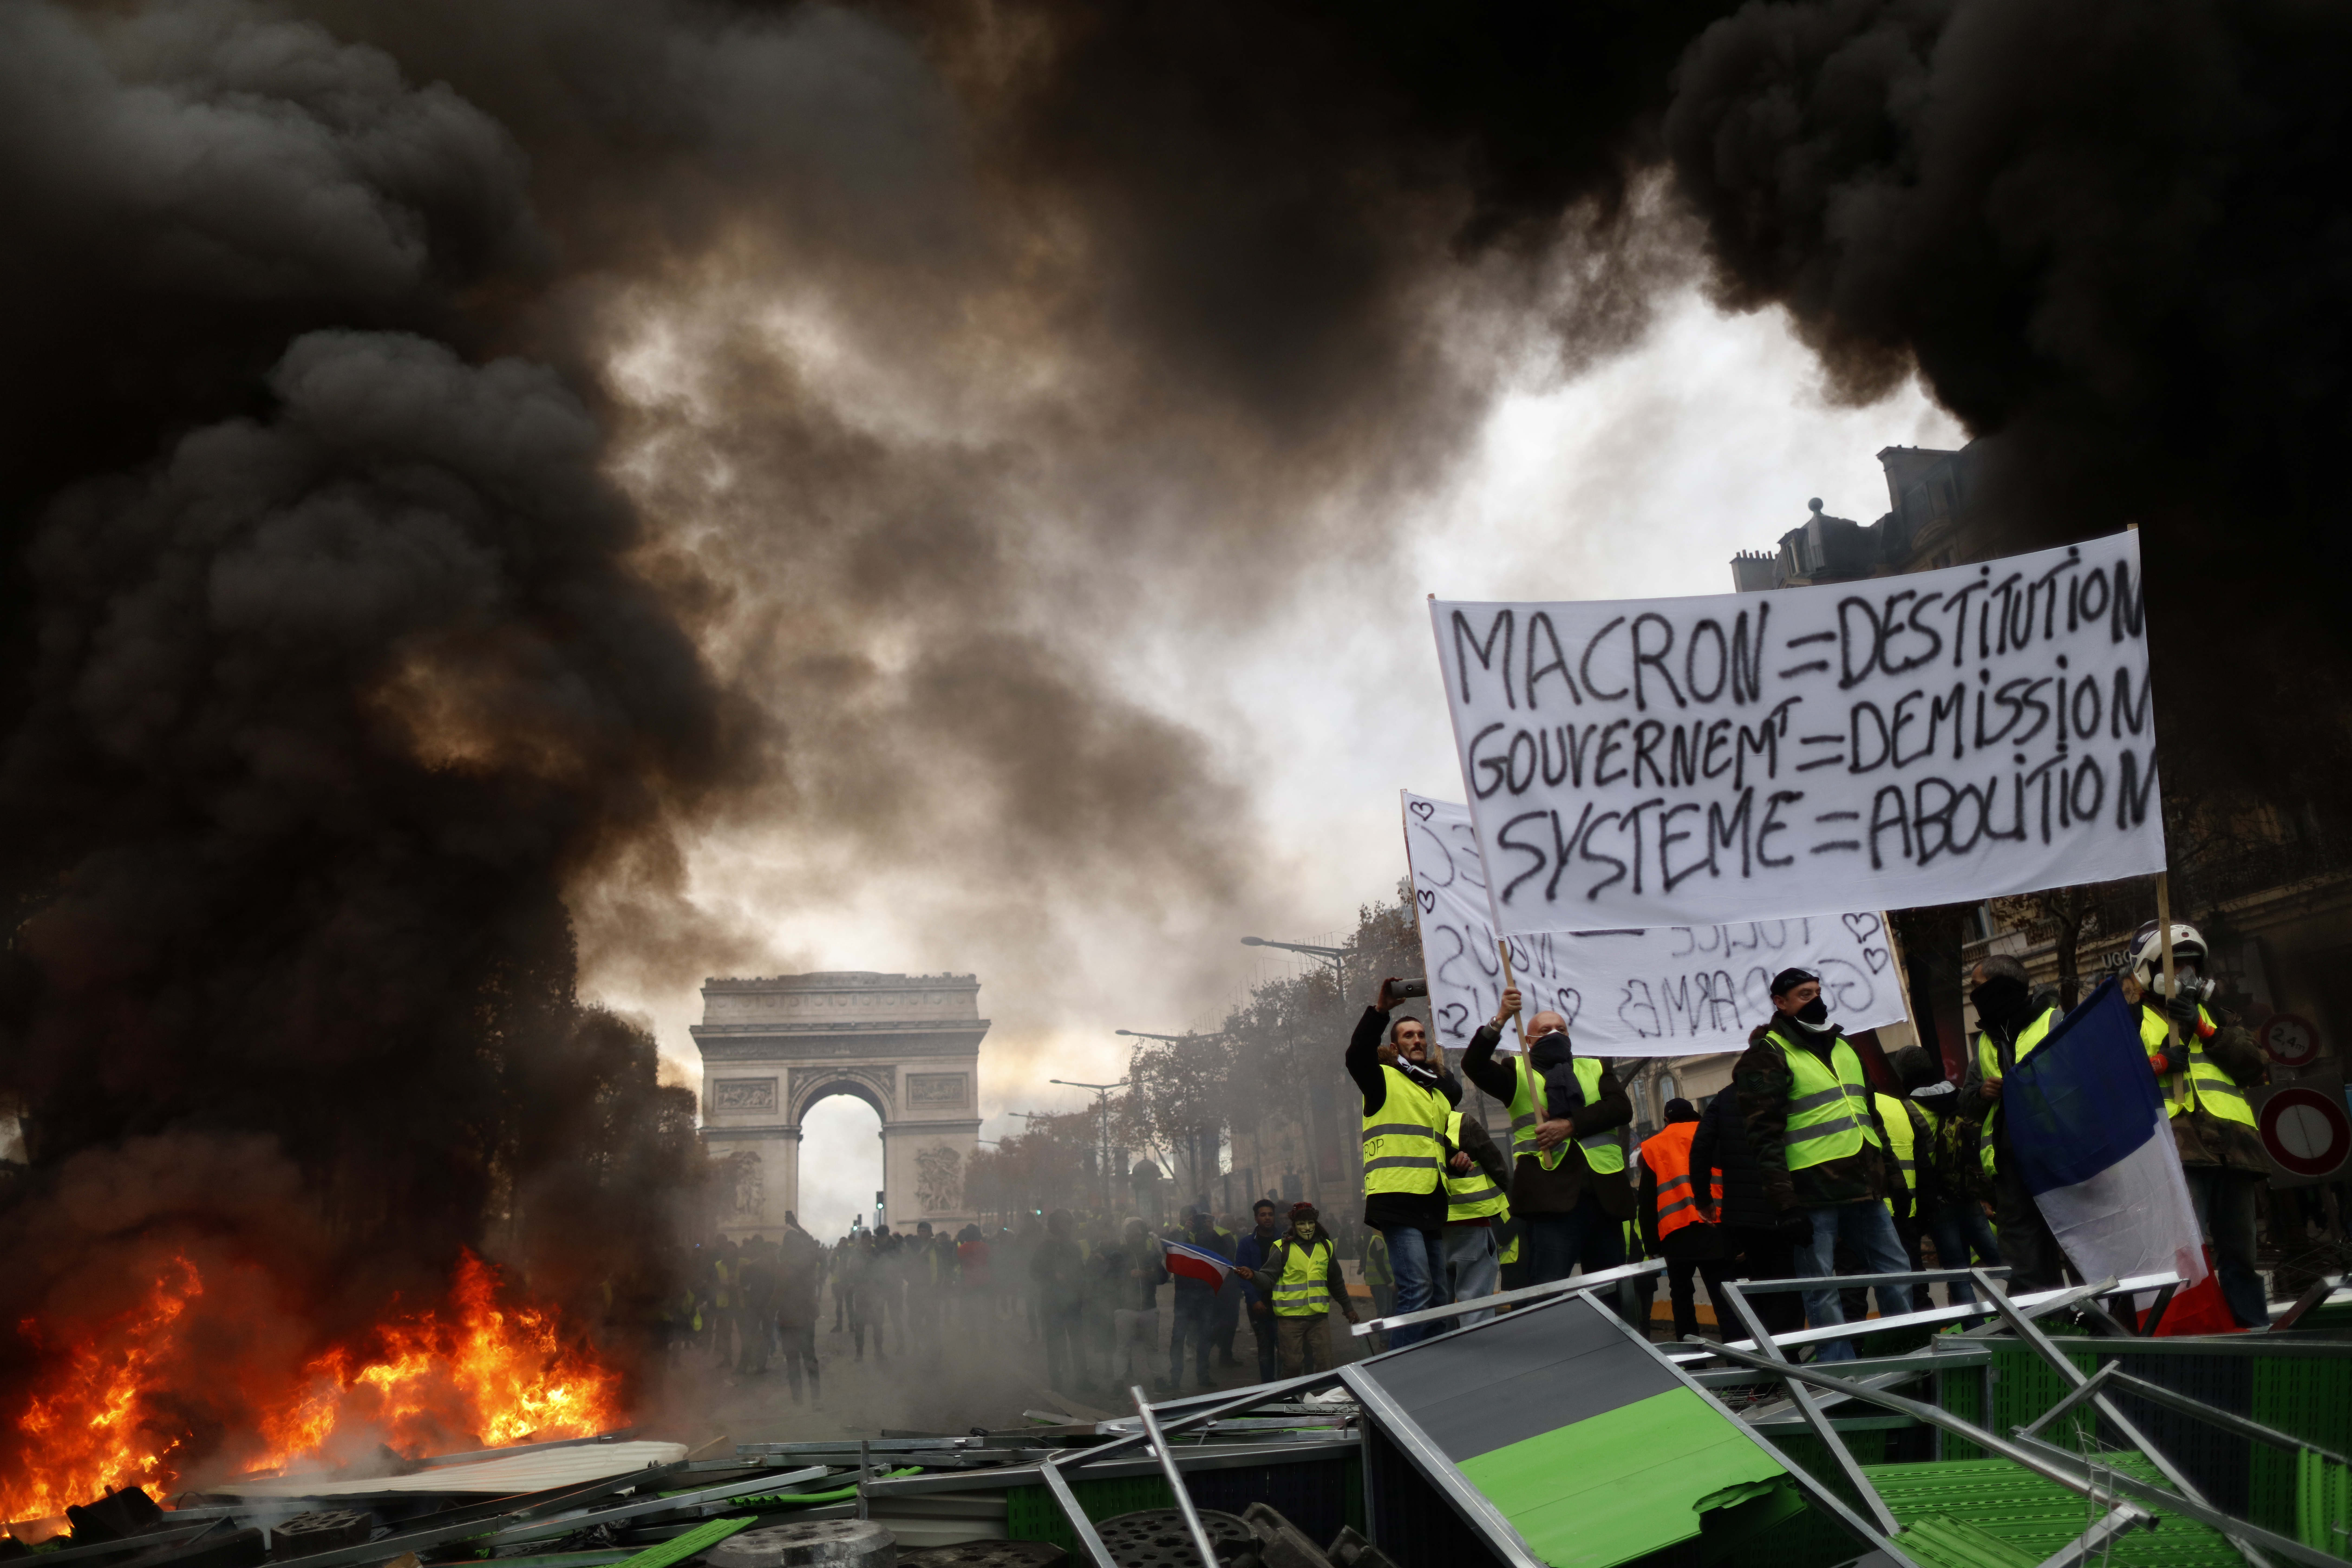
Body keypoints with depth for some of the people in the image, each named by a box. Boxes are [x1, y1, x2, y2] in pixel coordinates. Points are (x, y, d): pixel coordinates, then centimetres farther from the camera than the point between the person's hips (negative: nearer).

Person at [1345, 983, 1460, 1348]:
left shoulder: (1441, 1092, 26)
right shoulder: (1384, 1079, 4)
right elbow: (1357, 1056, -18)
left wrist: (1457, 1156, 13)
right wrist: (1380, 1011, -24)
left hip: (1432, 1204, 8)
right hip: (1397, 1198, -8)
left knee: (1439, 1298, 9)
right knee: (1417, 1292, -17)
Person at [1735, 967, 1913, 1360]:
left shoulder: (1843, 1047, 19)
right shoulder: (1767, 1055, -5)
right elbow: (1764, 1131, -12)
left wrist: (1886, 1163, 20)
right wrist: (1781, 1195, -18)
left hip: (1864, 1183, 7)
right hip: (1813, 1190, -7)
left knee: (1896, 1272, 11)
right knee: (1822, 1286, -1)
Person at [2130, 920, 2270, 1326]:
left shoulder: (2216, 1016, 26)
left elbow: (2252, 1067, 10)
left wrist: (2203, 1029, -2)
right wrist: (2157, 1064, -10)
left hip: (2229, 1144, 5)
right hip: (2175, 1147, -4)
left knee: (2238, 1253, 9)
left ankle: (2255, 1328, 14)